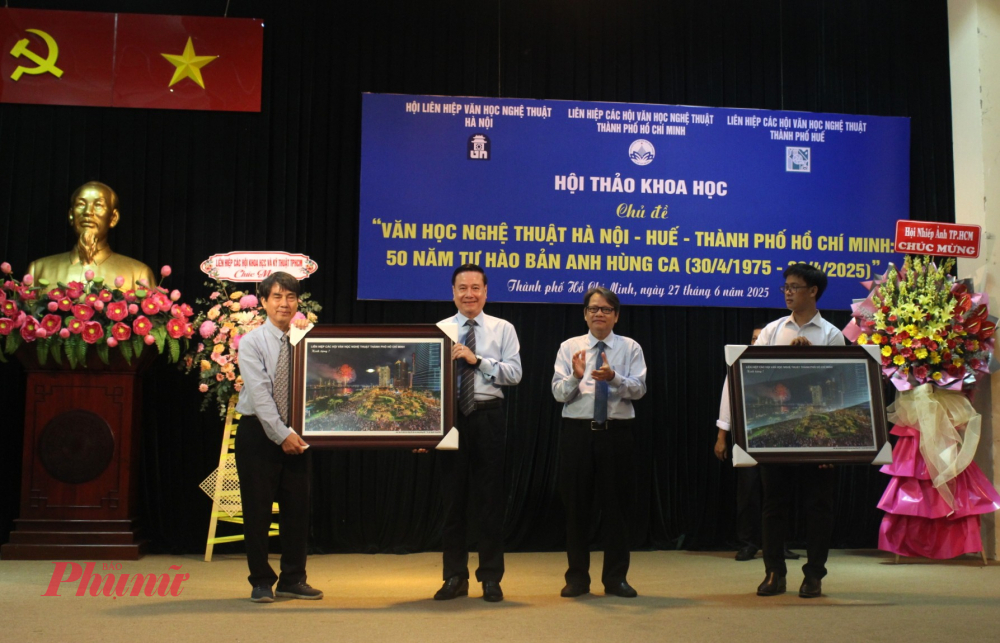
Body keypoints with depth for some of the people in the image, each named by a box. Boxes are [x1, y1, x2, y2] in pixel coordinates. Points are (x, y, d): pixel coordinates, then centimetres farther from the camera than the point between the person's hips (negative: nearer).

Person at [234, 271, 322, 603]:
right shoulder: (252, 342, -5)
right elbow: (259, 393, -14)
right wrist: (281, 434, -19)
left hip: (295, 435, 3)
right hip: (259, 433, -3)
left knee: (297, 508, 7)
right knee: (257, 509, 2)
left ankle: (293, 580, 19)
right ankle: (261, 581, 14)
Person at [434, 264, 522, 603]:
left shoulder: (503, 329, 6)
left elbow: (514, 373, -6)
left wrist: (478, 360, -14)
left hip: (489, 416, -1)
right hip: (451, 417, 1)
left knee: (491, 497, 3)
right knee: (453, 496, 7)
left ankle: (491, 578, 13)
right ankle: (455, 577, 17)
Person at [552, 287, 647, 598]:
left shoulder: (630, 348, 5)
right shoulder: (569, 347, 6)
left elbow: (639, 389, -9)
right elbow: (558, 393, -3)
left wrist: (613, 377, -27)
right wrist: (575, 376, -23)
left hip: (616, 432, 0)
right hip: (577, 432, 0)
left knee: (617, 505, 5)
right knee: (576, 505, 5)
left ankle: (616, 578, 17)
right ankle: (577, 577, 17)